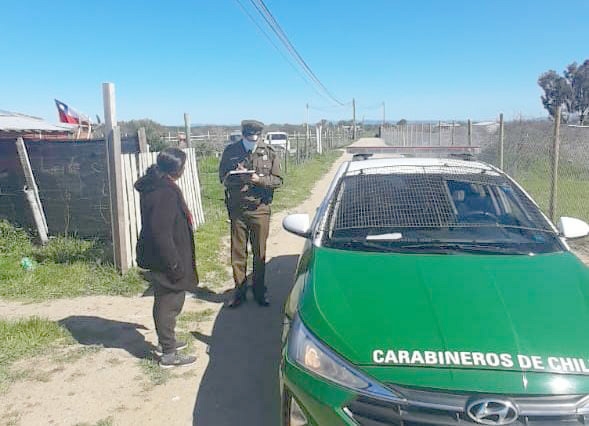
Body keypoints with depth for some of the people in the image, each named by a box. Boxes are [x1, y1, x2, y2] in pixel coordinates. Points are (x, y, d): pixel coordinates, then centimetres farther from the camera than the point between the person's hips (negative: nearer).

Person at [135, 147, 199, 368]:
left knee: (165, 300, 22)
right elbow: (161, 232, -27)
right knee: (170, 302, 2)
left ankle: (165, 342, 38)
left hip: (158, 257, 10)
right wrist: (175, 264, -22)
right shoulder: (165, 192, -25)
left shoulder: (153, 186, 8)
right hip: (166, 258, -10)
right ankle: (168, 353, 14)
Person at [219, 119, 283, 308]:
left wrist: (258, 179, -17)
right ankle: (239, 290, 20)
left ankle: (259, 290, 24)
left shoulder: (269, 152, 1)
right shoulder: (230, 151, 2)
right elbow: (223, 177, 3)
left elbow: (278, 180, 0)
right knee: (237, 252, 5)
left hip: (260, 209, 0)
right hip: (237, 209, 0)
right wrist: (238, 176, -17)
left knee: (260, 253, 9)